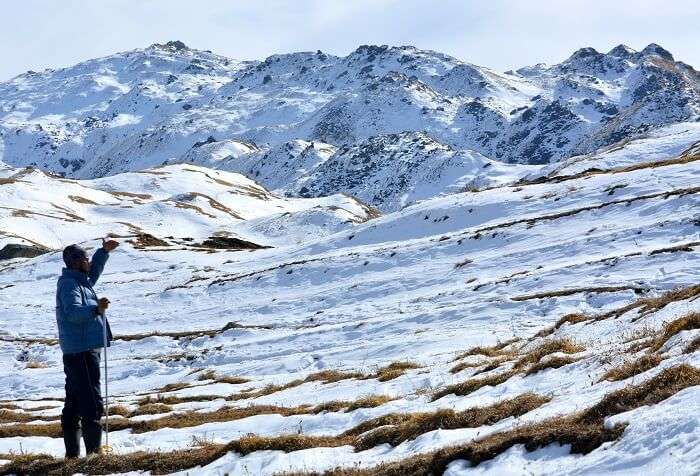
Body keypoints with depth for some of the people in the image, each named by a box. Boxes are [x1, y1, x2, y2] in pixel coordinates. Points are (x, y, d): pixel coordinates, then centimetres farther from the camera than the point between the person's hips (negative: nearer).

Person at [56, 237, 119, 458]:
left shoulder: (80, 281, 16)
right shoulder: (69, 284, -13)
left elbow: (93, 271, 38)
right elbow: (73, 312, -28)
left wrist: (104, 251, 35)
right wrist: (95, 309, -42)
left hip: (76, 351, 11)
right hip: (81, 351, -11)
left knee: (74, 402, 12)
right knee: (91, 401, -13)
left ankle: (72, 452, 18)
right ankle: (94, 451, -15)